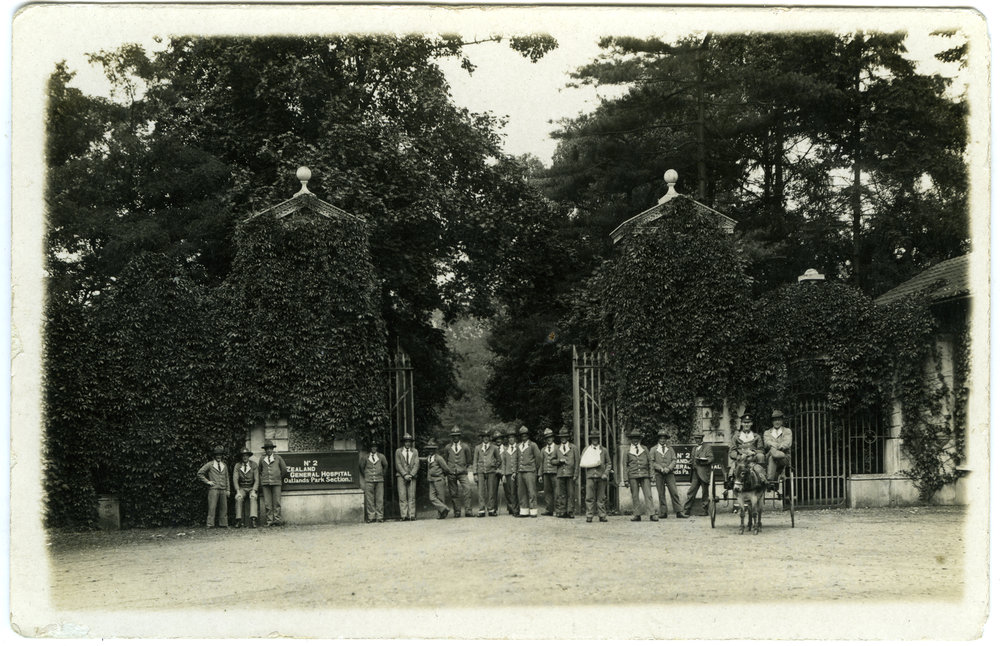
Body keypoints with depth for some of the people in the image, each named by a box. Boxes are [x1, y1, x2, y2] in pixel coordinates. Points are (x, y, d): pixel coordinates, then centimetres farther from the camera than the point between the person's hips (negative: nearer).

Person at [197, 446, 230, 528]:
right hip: (213, 488, -4)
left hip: (223, 489, 4)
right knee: (212, 507, -9)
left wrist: (228, 490, 14)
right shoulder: (209, 465, 3)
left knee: (223, 507, 3)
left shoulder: (224, 465, 18)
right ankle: (210, 524, -9)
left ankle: (223, 524, 8)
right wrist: (207, 481, -3)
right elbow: (200, 473, 3)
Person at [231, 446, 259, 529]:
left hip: (252, 488, -1)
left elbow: (257, 480, -6)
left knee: (253, 498, -33)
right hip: (242, 488, 1)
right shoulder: (237, 466, 2)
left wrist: (253, 491, -19)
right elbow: (235, 479, -5)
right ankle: (239, 520, -31)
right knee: (238, 498, -31)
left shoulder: (254, 465, -2)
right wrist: (238, 492, -20)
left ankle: (253, 520, -45)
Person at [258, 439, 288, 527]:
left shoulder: (278, 458, 9)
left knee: (277, 502, -6)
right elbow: (259, 470, 26)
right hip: (265, 483, 1)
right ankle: (269, 521, -4)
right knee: (267, 503, -3)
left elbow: (284, 469, 16)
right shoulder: (262, 459, 13)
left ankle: (277, 519, -5)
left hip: (276, 483, -1)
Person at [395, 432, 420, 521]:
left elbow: (417, 464, 5)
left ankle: (412, 515, -6)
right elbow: (398, 465, 1)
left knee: (412, 496, -5)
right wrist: (405, 475, -10)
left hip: (412, 476, 1)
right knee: (402, 496, -7)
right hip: (401, 476, -1)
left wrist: (411, 475, -9)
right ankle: (404, 515, -9)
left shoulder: (414, 451, 12)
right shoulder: (398, 451, 8)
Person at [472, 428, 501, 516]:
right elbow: (475, 461, 10)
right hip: (481, 472, 0)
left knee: (491, 491, -1)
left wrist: (496, 466, 9)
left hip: (491, 471, 0)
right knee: (481, 492, -5)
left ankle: (491, 510, 4)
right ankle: (481, 510, -6)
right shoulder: (478, 448, 11)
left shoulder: (494, 448, 9)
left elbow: (499, 459, 19)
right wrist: (475, 474, 4)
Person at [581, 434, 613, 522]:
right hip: (590, 476, -1)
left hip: (601, 476, 1)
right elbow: (581, 461, 13)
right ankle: (589, 516, -3)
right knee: (590, 497, -6)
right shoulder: (586, 449, 11)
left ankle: (602, 516, 6)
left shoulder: (604, 450, 11)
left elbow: (608, 463, 11)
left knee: (601, 497, 2)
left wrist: (606, 473, -3)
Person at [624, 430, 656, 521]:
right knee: (635, 496, 0)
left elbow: (650, 462, 13)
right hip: (633, 476, 0)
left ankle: (652, 514, -9)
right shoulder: (628, 451, 11)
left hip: (644, 475, 0)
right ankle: (637, 514, 5)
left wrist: (651, 475, 5)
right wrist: (626, 479, 6)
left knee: (648, 495, -7)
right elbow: (626, 465, 12)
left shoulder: (645, 449, 12)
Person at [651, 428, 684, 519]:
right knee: (661, 494, 0)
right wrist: (661, 469, -11)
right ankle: (663, 513, 5)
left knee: (674, 492, -5)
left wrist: (668, 468, -11)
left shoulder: (670, 449, 13)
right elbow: (652, 462, 1)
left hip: (669, 473, 1)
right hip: (658, 474, -1)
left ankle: (678, 512, -6)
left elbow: (674, 460, 7)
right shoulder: (653, 450, 8)